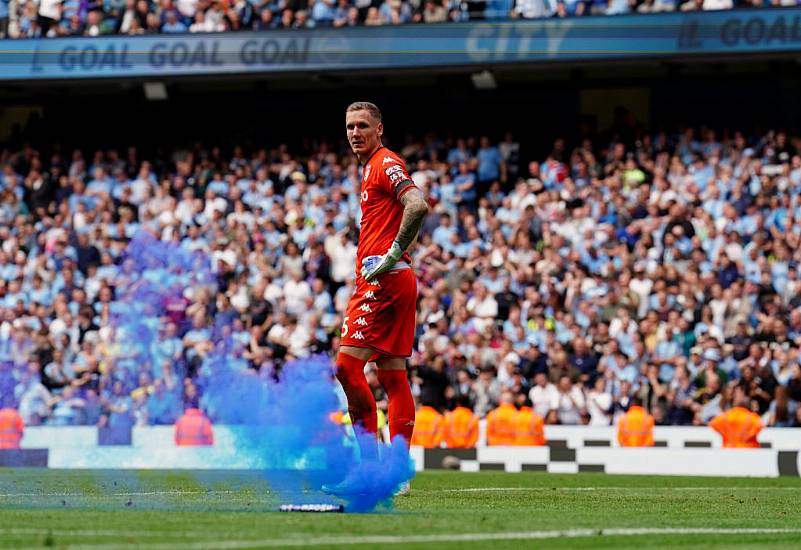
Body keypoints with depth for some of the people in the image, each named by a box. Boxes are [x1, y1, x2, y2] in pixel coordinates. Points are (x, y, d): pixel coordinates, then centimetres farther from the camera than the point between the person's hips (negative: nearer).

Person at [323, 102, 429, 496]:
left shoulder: (386, 164, -8)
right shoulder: (373, 168, 22)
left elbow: (418, 205, -23)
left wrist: (393, 254, -20)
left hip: (384, 281, -10)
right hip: (392, 284, 10)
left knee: (347, 364, -14)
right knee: (393, 378, 7)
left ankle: (369, 465, -12)